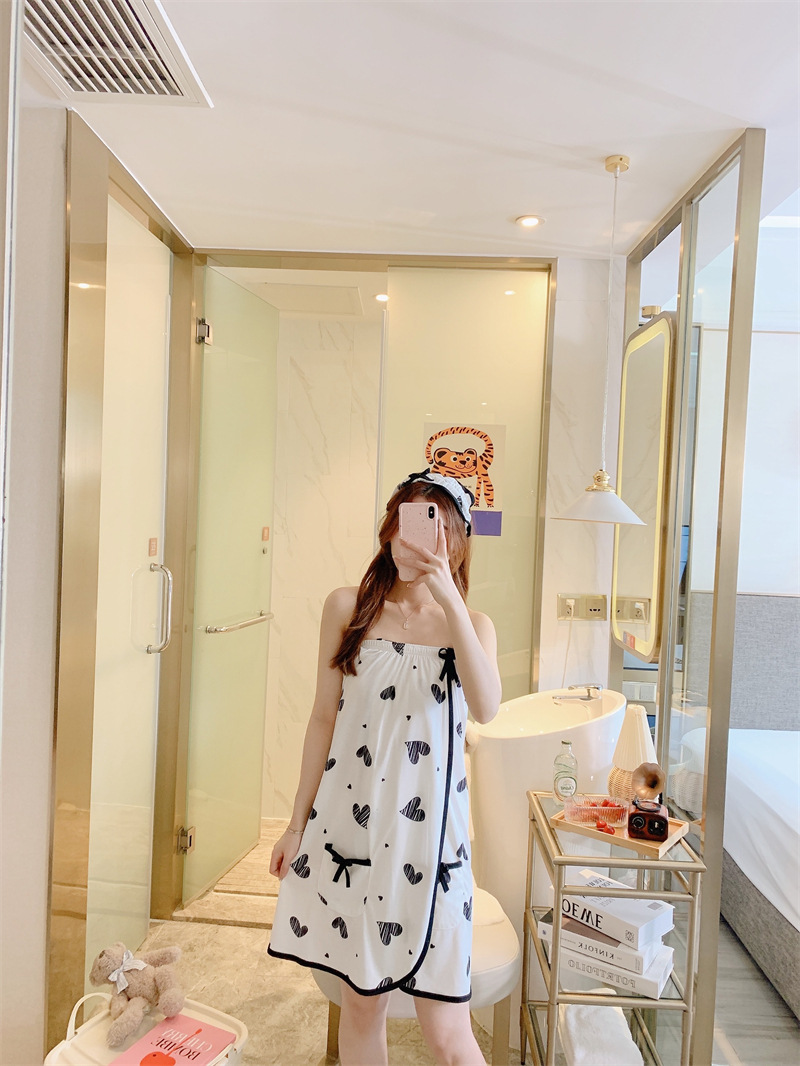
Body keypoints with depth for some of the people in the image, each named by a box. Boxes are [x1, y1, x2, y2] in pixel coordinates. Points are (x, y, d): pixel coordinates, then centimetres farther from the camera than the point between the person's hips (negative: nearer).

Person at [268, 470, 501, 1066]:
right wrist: (298, 823, 7)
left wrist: (448, 596, -21)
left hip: (428, 831, 0)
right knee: (361, 1006, 15)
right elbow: (324, 718, 5)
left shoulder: (472, 625, 3)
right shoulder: (349, 608, 2)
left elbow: (486, 709, -16)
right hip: (348, 822, 1)